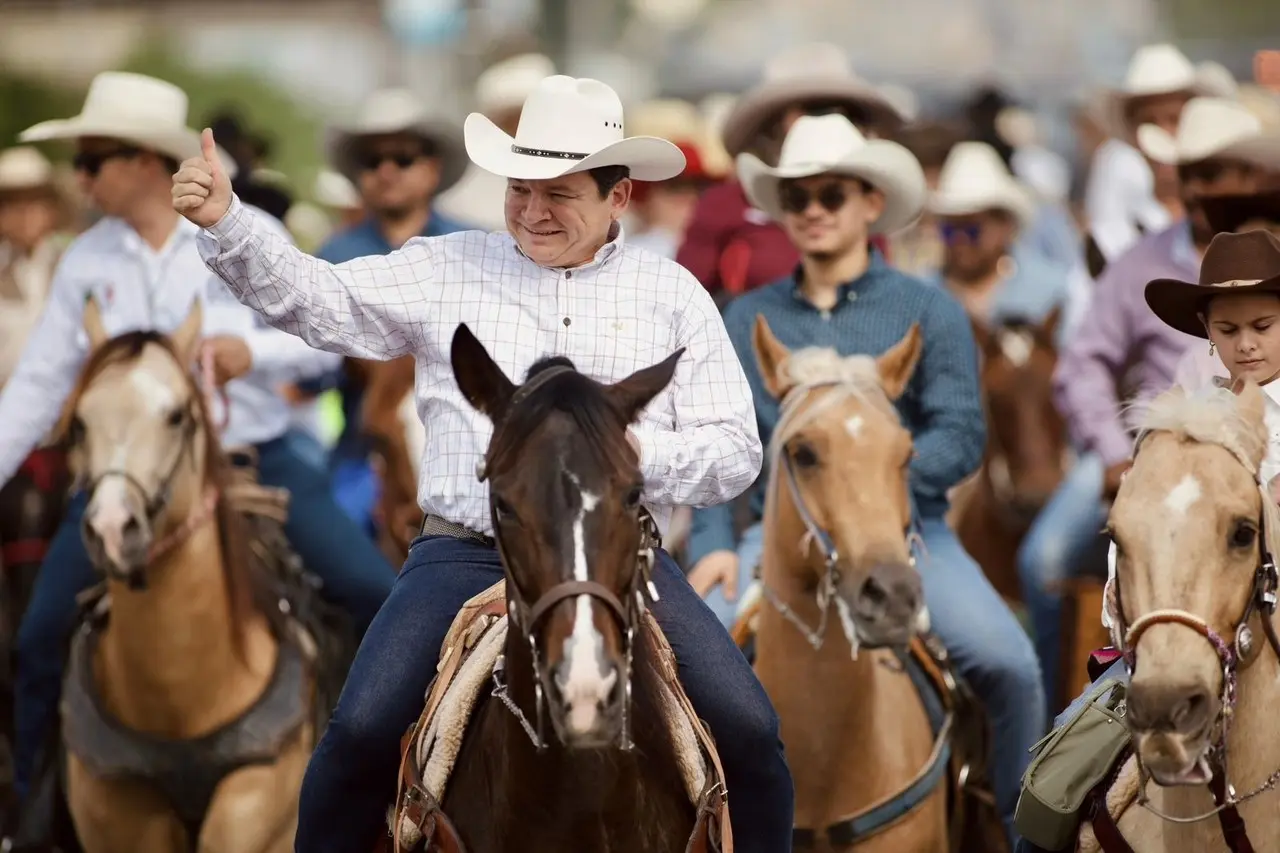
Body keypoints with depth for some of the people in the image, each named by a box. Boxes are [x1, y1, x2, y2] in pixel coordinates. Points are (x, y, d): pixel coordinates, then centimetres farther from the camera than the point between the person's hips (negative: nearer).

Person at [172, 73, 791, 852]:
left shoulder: (673, 296, 9)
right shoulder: (449, 272, 10)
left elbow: (736, 453, 7)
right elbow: (319, 304, 3)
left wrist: (641, 453, -13)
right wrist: (226, 224, -12)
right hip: (469, 551, 0)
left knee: (749, 732, -14)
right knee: (362, 730, -20)